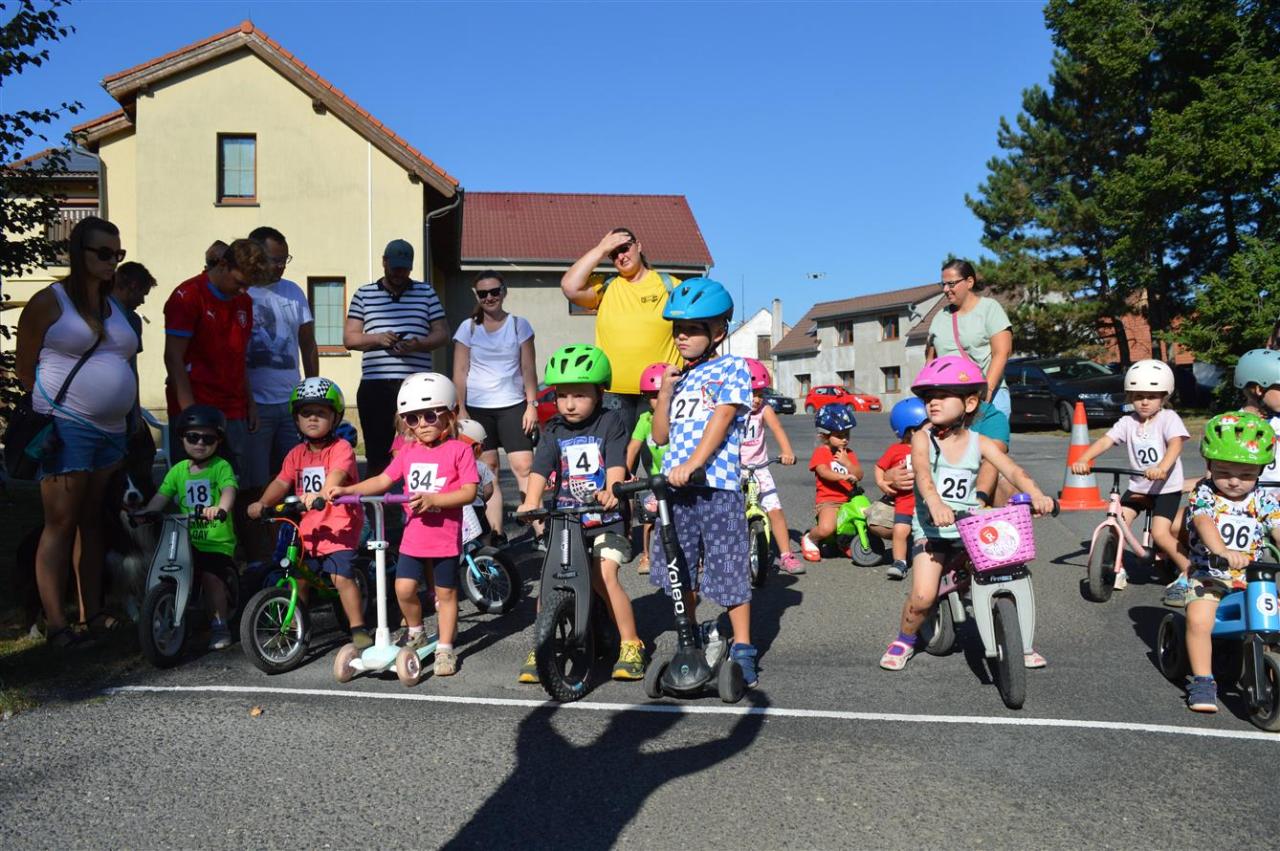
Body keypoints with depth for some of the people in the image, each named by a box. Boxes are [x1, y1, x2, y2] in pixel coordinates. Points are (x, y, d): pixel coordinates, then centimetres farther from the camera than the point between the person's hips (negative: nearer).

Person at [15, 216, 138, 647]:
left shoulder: (114, 307, 16)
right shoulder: (48, 302, -3)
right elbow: (24, 366, -3)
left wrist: (126, 410, 15)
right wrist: (48, 410, -4)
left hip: (112, 431, 7)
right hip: (66, 429, -7)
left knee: (95, 522, 11)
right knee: (61, 524, -6)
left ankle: (93, 614, 17)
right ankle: (57, 625, -3)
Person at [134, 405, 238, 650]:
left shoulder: (221, 466, -4)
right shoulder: (178, 470, 10)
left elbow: (229, 489, -22)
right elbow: (161, 496, 4)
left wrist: (220, 508, -42)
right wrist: (144, 512, -13)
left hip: (217, 540, -4)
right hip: (187, 539, 5)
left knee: (210, 575, -21)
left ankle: (220, 623, -2)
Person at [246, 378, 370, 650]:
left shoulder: (341, 448, -8)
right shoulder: (296, 454, 11)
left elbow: (337, 475, -27)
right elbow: (281, 482, 6)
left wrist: (320, 494, -45)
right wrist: (262, 503, -10)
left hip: (339, 527, -6)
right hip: (308, 528, 6)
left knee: (342, 575, -15)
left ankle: (358, 628, -2)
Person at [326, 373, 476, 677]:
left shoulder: (459, 450, -8)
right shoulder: (408, 452, 8)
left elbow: (469, 492, -14)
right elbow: (383, 480, 11)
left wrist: (433, 499, -24)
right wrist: (347, 489, 0)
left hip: (445, 537, -4)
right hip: (413, 535, 4)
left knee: (446, 593, 6)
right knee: (404, 587, -2)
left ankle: (445, 648, 20)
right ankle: (416, 633, 25)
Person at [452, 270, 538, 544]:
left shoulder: (519, 325, 5)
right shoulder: (468, 328, 5)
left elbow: (529, 369, 5)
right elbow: (460, 373, 4)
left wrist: (532, 404, -3)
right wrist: (461, 410, -3)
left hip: (513, 406, -1)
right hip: (477, 408, 1)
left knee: (524, 467, -10)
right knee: (487, 470, 2)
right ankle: (496, 533, 6)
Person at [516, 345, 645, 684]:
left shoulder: (610, 423, -2)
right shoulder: (554, 431, 4)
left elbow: (616, 465, -16)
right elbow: (540, 469, -9)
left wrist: (611, 491, -36)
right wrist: (531, 502, -27)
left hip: (605, 519, -3)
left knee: (605, 576, -14)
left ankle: (631, 644, 3)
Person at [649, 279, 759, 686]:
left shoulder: (732, 369, 0)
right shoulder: (680, 377, 17)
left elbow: (722, 417, -14)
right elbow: (661, 435, 14)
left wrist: (693, 463, -26)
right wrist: (665, 391, 1)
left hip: (716, 487, -6)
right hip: (675, 487, 6)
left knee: (729, 571, -1)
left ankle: (742, 649, 12)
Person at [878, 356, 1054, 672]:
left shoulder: (979, 443, 2)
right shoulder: (923, 438, -6)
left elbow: (1012, 470, -11)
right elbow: (923, 474, -24)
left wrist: (1036, 495, -31)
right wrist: (935, 504, -44)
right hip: (931, 530, -2)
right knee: (922, 596, -17)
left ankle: (1020, 644, 22)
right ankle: (903, 641, 14)